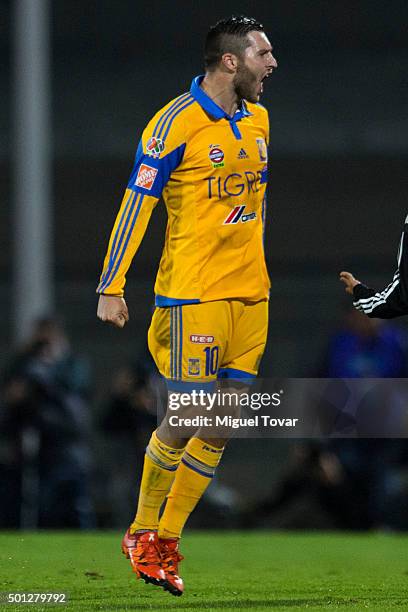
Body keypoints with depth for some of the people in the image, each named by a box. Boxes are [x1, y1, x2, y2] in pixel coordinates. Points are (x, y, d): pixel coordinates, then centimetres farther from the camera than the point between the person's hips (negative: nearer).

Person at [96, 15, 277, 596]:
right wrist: (111, 287, -12)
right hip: (193, 292, -7)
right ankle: (142, 532, 12)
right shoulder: (177, 123, -11)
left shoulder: (258, 120, 12)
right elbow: (137, 202, -10)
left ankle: (168, 540, 14)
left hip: (250, 293, 7)